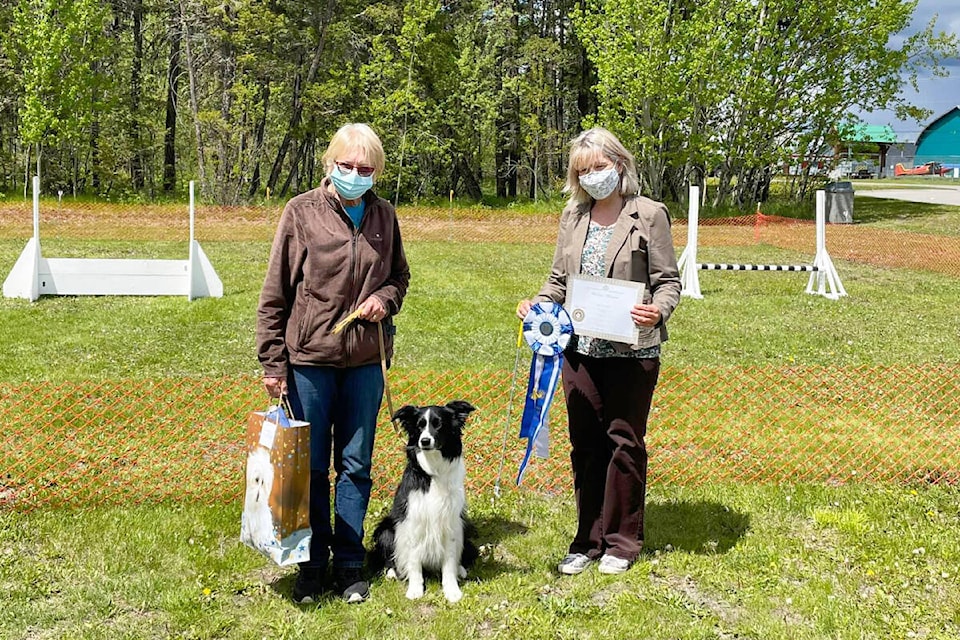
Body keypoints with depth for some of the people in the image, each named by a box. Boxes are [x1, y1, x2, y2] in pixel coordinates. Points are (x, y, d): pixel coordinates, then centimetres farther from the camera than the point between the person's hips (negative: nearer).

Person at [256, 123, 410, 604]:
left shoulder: (384, 215, 5)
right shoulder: (301, 212, -5)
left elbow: (400, 275, 19)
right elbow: (274, 293, -3)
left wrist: (386, 297, -5)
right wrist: (272, 362, -5)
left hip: (365, 360, 3)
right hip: (309, 357, -3)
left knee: (356, 466, 10)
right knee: (310, 467, 7)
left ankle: (350, 563, 23)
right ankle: (313, 563, 22)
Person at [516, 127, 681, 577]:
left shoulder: (649, 215, -3)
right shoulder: (572, 216, 11)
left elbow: (668, 280, -3)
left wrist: (658, 311, -23)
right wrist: (537, 304, -2)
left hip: (631, 349, -4)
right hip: (580, 347, 5)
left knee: (624, 442, 5)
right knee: (584, 443, 10)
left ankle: (621, 542, 19)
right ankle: (588, 540, 22)